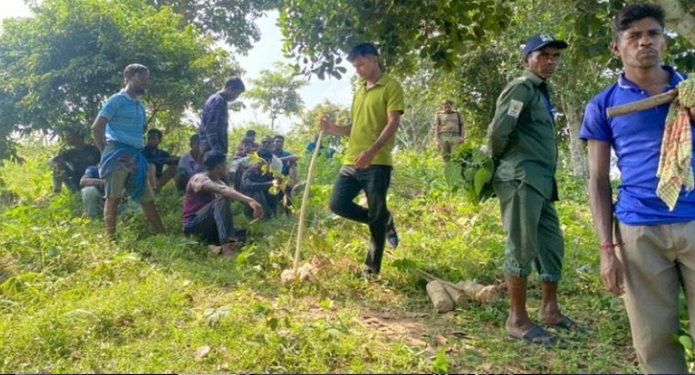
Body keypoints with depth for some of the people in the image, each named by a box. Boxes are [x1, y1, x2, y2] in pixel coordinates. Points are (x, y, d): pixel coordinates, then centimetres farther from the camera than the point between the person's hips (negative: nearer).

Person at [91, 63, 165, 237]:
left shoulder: (140, 106, 20)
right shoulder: (117, 100, -2)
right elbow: (96, 127, -7)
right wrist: (106, 152, -4)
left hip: (135, 156, 8)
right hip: (117, 154, -8)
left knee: (147, 199, 9)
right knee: (113, 197, -8)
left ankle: (163, 235, 13)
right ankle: (110, 239, -7)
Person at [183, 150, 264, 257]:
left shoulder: (217, 182, 13)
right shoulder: (199, 178, -17)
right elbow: (224, 190, -33)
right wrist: (250, 200, -45)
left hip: (207, 226, 8)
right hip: (193, 224, -8)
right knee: (222, 199, -34)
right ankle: (226, 247, -43)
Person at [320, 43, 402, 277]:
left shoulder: (391, 87, -2)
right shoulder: (359, 92, 21)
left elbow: (393, 123, -13)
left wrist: (372, 151, -26)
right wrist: (334, 129, 5)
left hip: (377, 163, -7)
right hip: (351, 161, 7)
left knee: (376, 215, -2)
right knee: (338, 204, -2)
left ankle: (372, 268, 11)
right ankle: (383, 222, 20)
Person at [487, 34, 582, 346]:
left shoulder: (541, 91, 22)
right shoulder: (522, 87, -8)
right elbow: (498, 130, -17)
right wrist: (499, 163, -2)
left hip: (541, 180, 10)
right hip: (522, 178, -10)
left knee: (552, 244, 13)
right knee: (522, 247, -5)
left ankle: (550, 310, 26)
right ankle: (517, 320, 4)